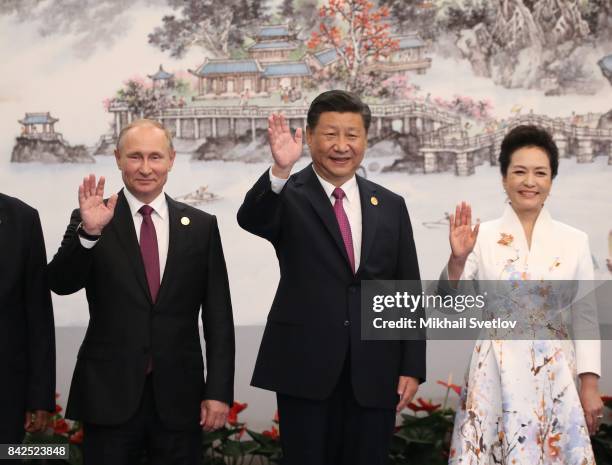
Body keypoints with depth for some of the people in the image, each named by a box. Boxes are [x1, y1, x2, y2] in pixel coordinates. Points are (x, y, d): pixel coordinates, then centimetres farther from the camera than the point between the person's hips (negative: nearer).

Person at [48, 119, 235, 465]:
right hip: (108, 395, -1)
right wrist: (89, 232, -27)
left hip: (179, 396, 1)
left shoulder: (201, 226, 6)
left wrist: (219, 391, -2)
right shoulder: (91, 220, 2)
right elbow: (61, 284, -11)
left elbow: (218, 316, 4)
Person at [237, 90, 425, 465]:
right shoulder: (288, 198, 0)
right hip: (305, 368, -3)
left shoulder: (390, 206, 9)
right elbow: (251, 220, -23)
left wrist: (412, 368, 3)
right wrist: (280, 171, -41)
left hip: (374, 374, 3)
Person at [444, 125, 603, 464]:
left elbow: (585, 317, 5)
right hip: (496, 375, 0)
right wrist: (457, 259, -19)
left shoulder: (574, 242, 2)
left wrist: (591, 385, 2)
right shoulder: (482, 236, 0)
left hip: (556, 377, 1)